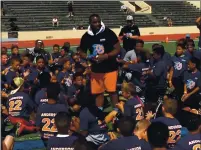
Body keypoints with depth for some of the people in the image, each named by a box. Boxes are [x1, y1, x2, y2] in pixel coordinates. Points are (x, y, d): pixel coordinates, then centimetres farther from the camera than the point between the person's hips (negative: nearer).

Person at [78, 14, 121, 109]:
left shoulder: (108, 33, -9)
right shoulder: (86, 36, 1)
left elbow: (118, 49, -8)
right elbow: (81, 52, 12)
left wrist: (105, 56, -21)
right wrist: (89, 57, -9)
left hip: (110, 68, -3)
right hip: (96, 69, 4)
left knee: (112, 91, -5)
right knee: (98, 92, 9)